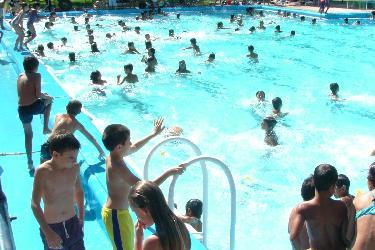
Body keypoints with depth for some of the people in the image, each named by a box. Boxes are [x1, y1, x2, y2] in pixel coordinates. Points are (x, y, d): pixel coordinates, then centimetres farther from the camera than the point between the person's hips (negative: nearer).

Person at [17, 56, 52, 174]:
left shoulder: (20, 77, 13)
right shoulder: (36, 76, -4)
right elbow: (38, 95, -11)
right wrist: (47, 96, 10)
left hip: (22, 110, 4)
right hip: (34, 106, -4)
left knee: (28, 134, 20)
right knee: (49, 101, 30)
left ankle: (30, 162, 19)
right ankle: (45, 128, 25)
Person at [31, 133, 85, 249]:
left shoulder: (75, 167, -6)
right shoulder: (43, 172, -19)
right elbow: (35, 205, -21)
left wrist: (81, 218, 15)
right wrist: (48, 233, -28)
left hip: (73, 224, 3)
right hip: (51, 227, -3)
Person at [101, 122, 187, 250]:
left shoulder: (112, 156, -2)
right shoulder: (119, 166, -31)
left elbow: (134, 148, 18)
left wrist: (154, 134, 22)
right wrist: (169, 173, -31)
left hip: (115, 210, 10)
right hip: (116, 215, -10)